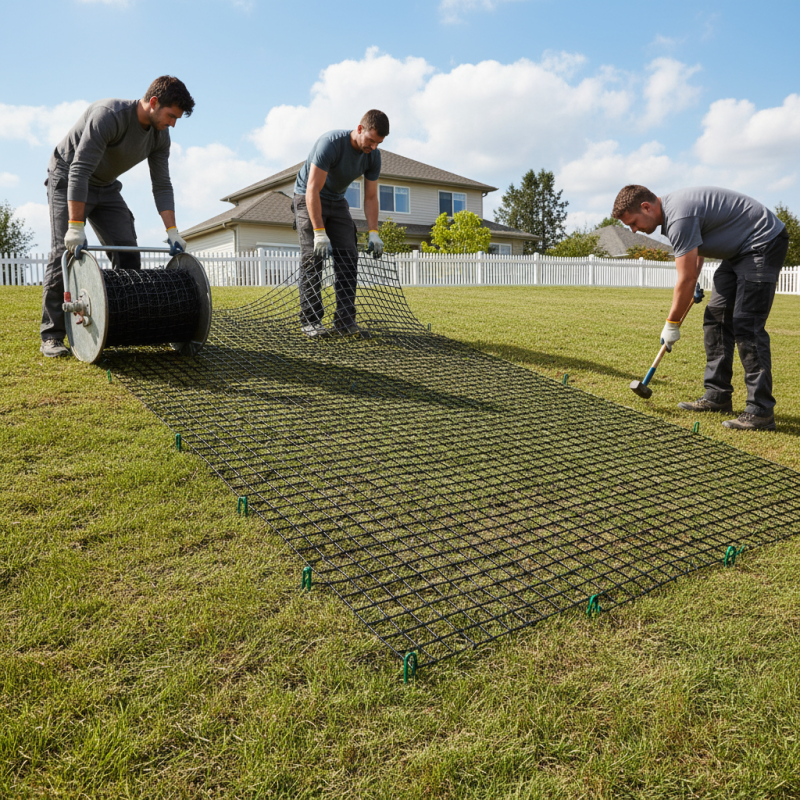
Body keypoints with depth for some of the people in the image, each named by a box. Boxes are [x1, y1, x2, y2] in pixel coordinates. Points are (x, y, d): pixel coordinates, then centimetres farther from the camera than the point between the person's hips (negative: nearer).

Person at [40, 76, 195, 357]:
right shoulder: (108, 115, -31)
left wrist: (172, 231, -14)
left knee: (127, 253, -3)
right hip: (67, 179, -7)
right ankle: (52, 335, -12)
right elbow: (79, 171, -35)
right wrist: (76, 226, -39)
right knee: (65, 252, -15)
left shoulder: (160, 136, -9)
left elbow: (162, 186, -6)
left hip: (106, 187, 7)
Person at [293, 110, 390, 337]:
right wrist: (320, 232, -37)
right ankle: (310, 320, -13)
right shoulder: (330, 143, -29)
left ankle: (345, 320, -5)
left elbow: (370, 197, -5)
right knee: (313, 257, -16)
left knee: (348, 257, -6)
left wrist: (373, 233, -17)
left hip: (337, 201, 6)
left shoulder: (373, 156, -11)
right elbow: (313, 190, -32)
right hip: (308, 198, -6)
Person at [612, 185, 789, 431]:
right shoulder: (671, 208, 6)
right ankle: (718, 396, 11)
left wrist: (672, 324, -12)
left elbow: (686, 280, -23)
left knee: (746, 326, -17)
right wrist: (693, 286, 20)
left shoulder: (679, 217, -26)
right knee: (716, 317, 6)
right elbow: (698, 244, 25)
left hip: (765, 242, -11)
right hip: (740, 250, 11)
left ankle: (761, 411, -14)